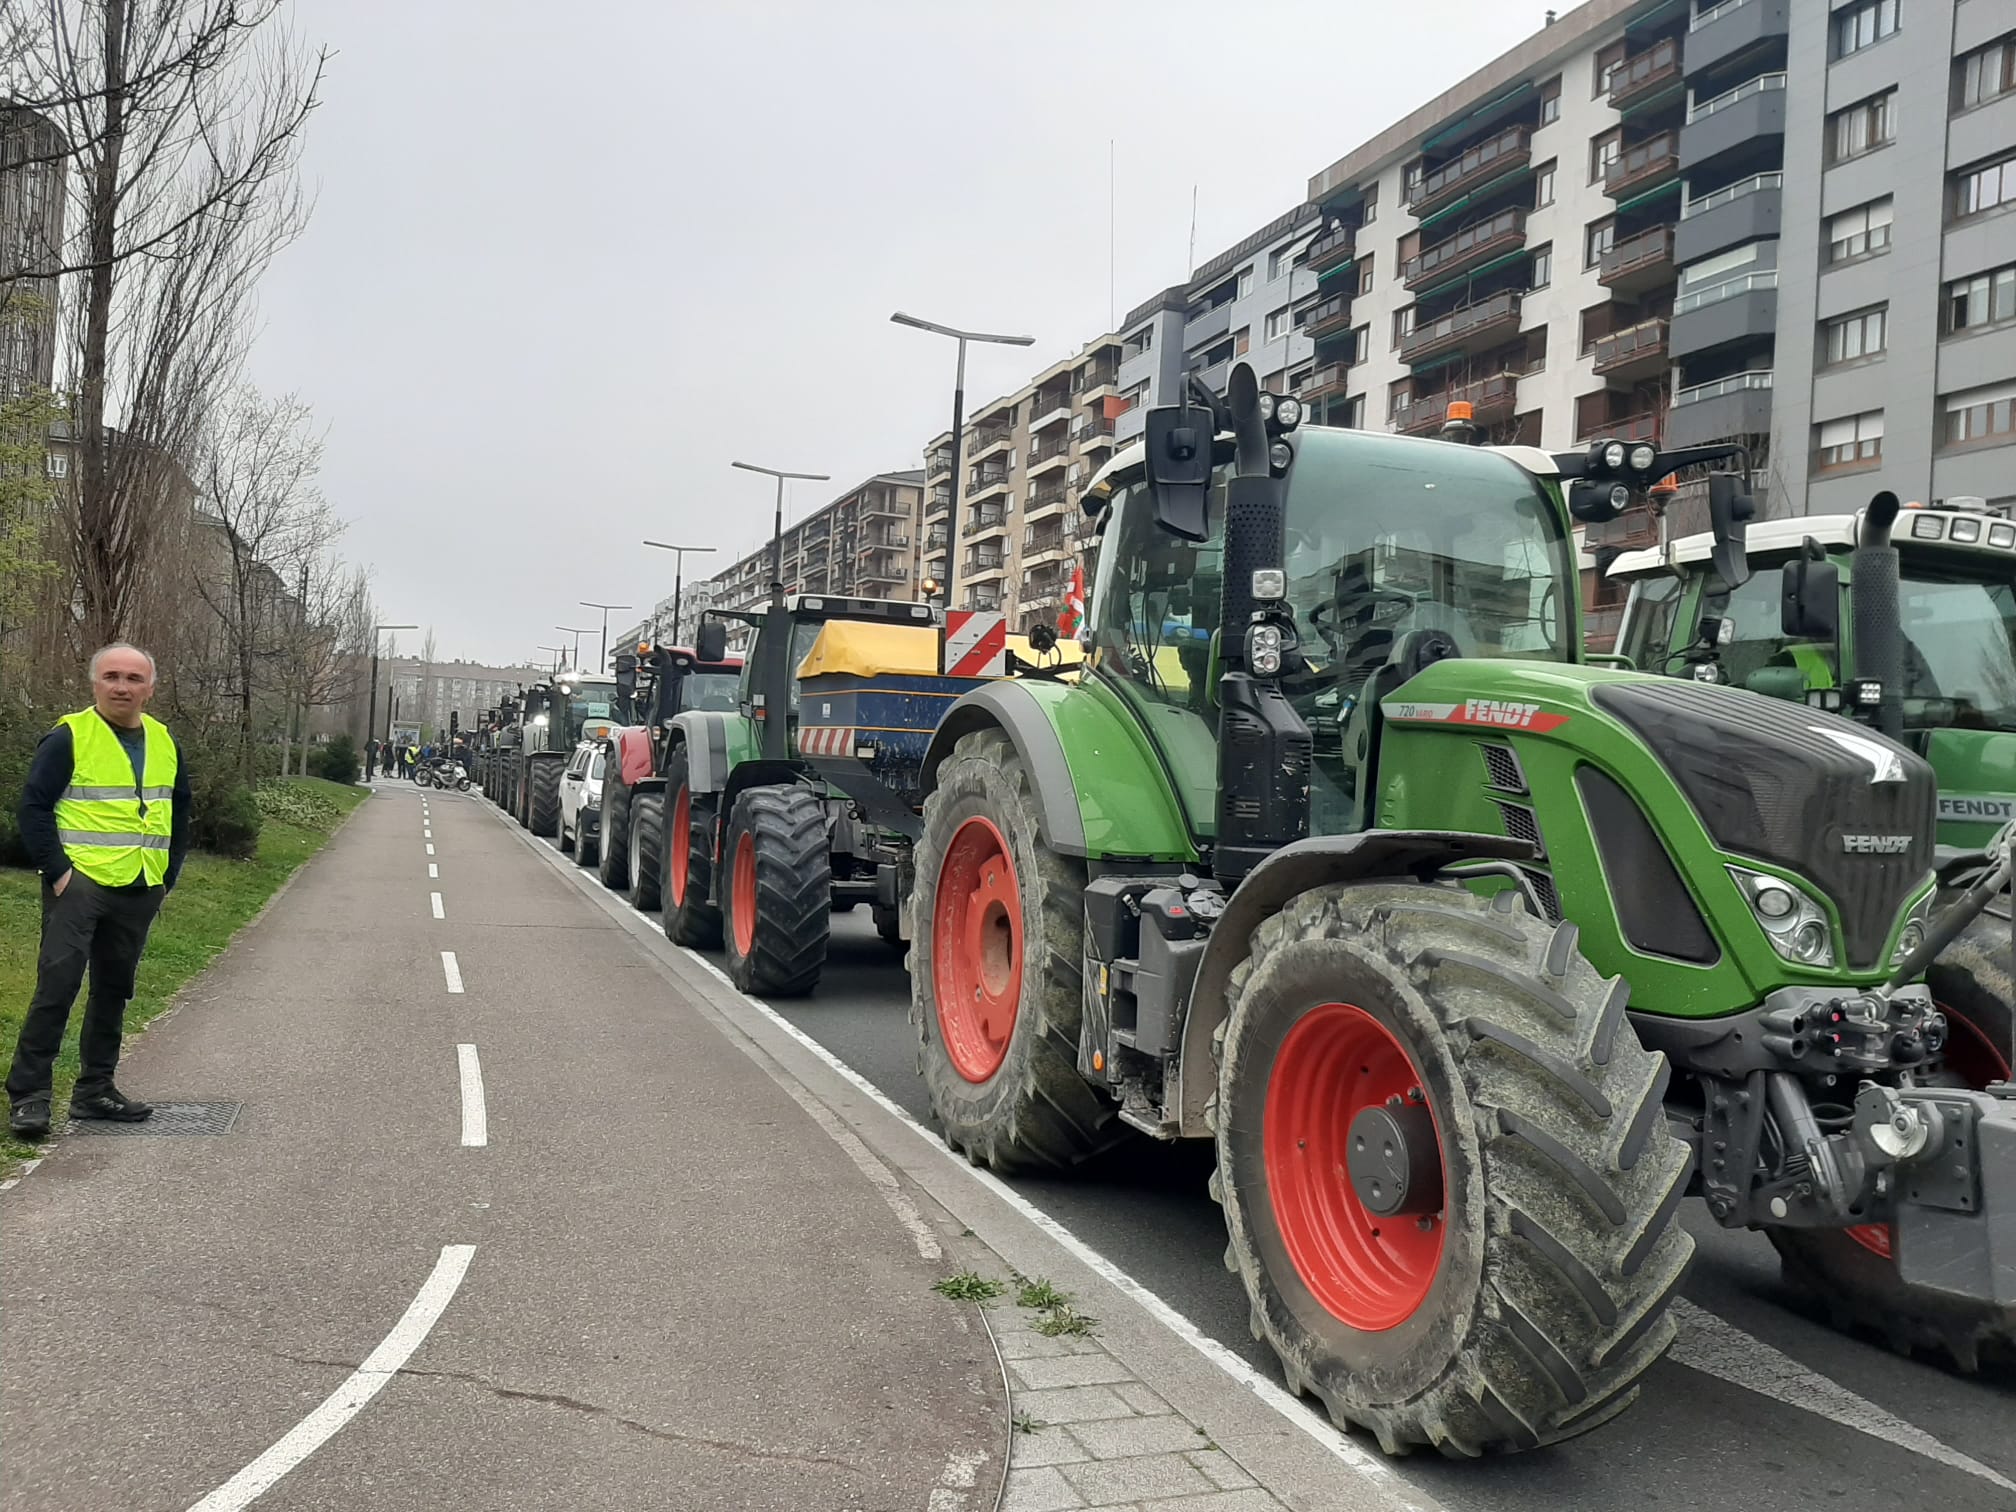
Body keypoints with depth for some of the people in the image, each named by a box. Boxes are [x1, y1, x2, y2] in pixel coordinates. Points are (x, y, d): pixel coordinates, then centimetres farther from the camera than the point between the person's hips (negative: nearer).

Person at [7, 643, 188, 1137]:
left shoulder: (164, 743, 11)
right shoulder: (68, 737, -7)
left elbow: (179, 813, 19)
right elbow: (34, 807, -8)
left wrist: (168, 875, 12)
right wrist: (57, 871, -14)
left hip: (138, 892, 6)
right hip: (79, 884, -6)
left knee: (114, 990, 12)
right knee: (57, 986, -7)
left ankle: (95, 1089, 23)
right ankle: (28, 1094, 1)